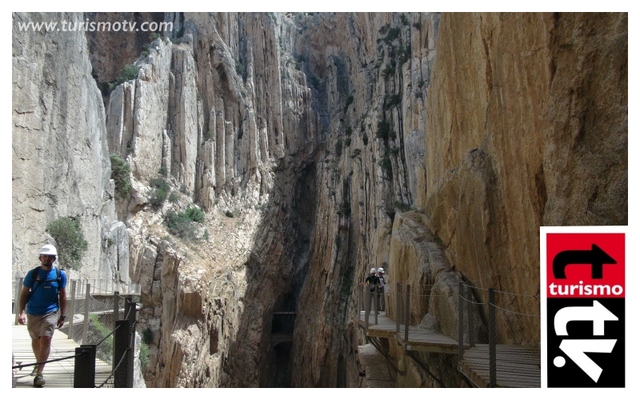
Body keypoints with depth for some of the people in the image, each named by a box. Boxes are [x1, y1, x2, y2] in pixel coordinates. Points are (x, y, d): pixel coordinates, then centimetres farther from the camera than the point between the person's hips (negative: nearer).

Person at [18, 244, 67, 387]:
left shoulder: (60, 275, 0)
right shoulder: (32, 273, -1)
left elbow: (62, 296, 7)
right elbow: (24, 294, 4)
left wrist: (62, 316, 6)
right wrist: (22, 312, -7)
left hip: (51, 312, -2)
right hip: (33, 312, 2)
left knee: (46, 339, -15)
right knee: (35, 340, 16)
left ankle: (39, 373, -13)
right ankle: (39, 364, 39)